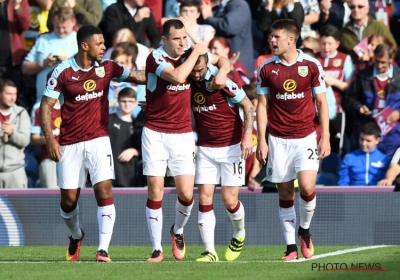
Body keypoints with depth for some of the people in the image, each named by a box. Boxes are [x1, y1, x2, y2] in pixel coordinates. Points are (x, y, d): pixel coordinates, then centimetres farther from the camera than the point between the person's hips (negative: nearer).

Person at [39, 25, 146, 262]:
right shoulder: (64, 71, -7)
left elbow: (138, 76, 1)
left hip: (98, 140, 1)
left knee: (104, 191, -16)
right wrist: (50, 138, -15)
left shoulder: (107, 68, 1)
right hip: (70, 144, -1)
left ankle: (103, 249, -17)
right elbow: (46, 106, -4)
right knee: (69, 199, 5)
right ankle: (76, 236, 36)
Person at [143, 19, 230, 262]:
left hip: (183, 135, 3)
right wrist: (196, 53, -18)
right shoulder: (155, 58, -12)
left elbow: (223, 61, 17)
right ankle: (157, 249, 5)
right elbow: (178, 77, -29)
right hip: (155, 134, -3)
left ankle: (178, 231, 25)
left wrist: (222, 72, -5)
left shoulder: (190, 54, 2)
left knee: (186, 194, -5)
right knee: (155, 193, -4)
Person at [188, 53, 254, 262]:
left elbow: (247, 105, -9)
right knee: (204, 199, -7)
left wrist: (247, 136, -17)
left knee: (229, 200, -3)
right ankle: (210, 251, -4)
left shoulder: (221, 79, -15)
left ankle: (239, 234, 27)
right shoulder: (188, 82, -2)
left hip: (231, 146, -4)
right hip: (205, 148, 4)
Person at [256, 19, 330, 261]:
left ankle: (305, 230, 11)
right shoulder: (266, 69, 1)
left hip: (307, 136, -2)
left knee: (307, 186, -16)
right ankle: (291, 246, 9)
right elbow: (262, 105, 6)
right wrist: (261, 140, 0)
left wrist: (325, 137, -5)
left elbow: (321, 102, 1)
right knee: (285, 191, 2)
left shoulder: (311, 65, -3)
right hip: (278, 139, 2)